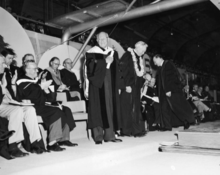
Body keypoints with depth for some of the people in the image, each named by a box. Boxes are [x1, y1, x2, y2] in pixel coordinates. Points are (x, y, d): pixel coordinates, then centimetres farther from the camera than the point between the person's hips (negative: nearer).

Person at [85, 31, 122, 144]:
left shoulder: (113, 52, 15)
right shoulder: (92, 52, -1)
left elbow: (116, 70, 15)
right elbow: (91, 67, -14)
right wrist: (105, 62, -18)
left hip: (110, 85, 5)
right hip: (97, 84, -5)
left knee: (110, 109, 5)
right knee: (98, 109, -4)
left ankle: (109, 135, 12)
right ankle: (98, 136, 1)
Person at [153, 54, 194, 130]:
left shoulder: (168, 64, -7)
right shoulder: (160, 68, 18)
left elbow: (171, 77, -17)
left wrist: (168, 90, -23)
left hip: (172, 91, -9)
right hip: (164, 92, 9)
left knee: (176, 106, -6)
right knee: (164, 108, 3)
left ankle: (187, 121, 9)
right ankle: (167, 126, 6)